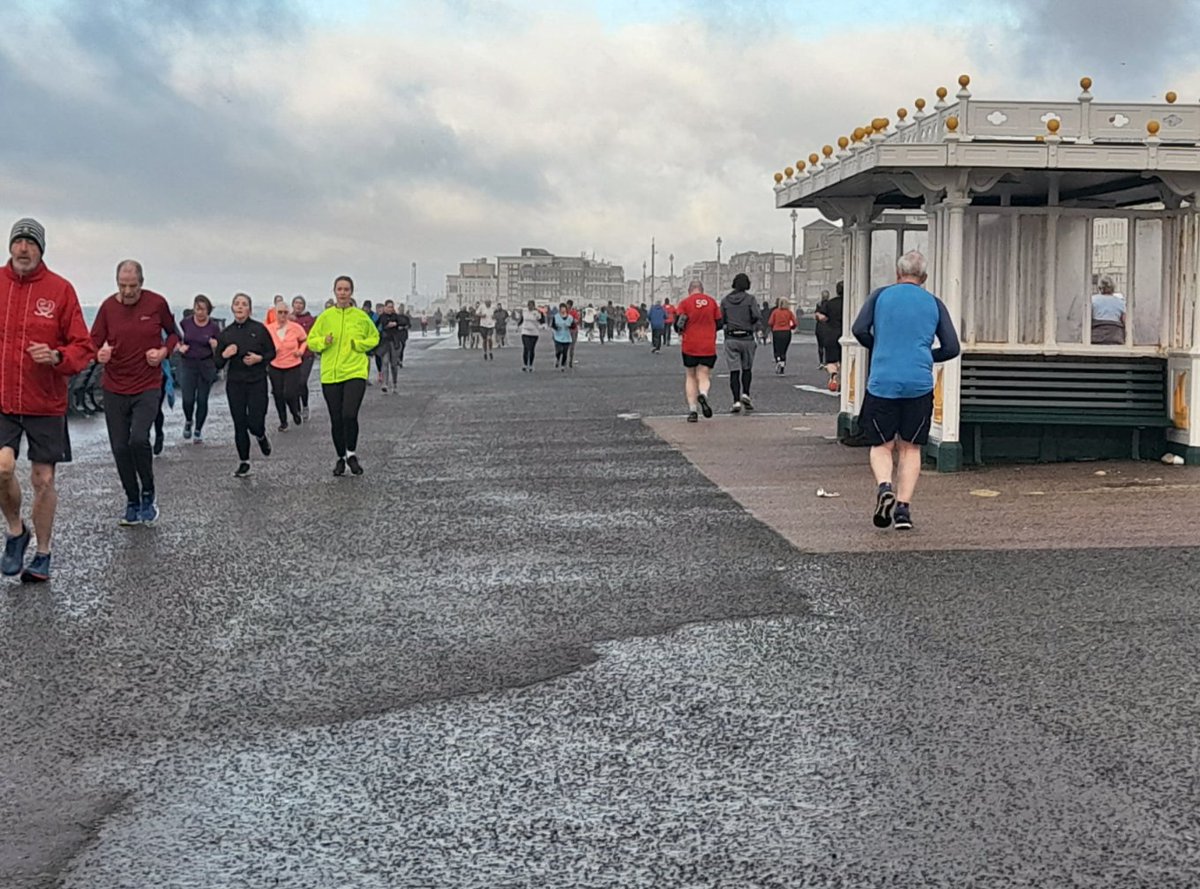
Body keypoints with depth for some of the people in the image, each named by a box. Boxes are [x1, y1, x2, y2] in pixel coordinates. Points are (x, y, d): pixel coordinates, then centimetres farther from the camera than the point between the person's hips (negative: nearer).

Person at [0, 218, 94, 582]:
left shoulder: (60, 289, -3)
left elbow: (83, 347, 0)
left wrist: (56, 357, -18)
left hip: (46, 402, 0)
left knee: (43, 479, 6)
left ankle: (42, 554, 23)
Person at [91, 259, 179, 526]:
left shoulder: (157, 303, -4)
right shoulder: (108, 307, -1)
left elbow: (173, 333, 12)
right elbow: (93, 343, 2)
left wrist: (164, 351, -7)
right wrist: (100, 354, -20)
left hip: (148, 387, -2)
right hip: (114, 389, 3)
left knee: (139, 439, -20)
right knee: (120, 448, 4)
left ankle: (148, 495, 3)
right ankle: (132, 503, 21)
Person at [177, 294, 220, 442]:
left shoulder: (214, 327, -2)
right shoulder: (185, 323, -1)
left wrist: (215, 345, -19)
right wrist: (180, 347, -9)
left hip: (207, 366, 0)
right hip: (188, 365, 0)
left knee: (202, 400, 3)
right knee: (188, 399, -4)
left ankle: (198, 430, 21)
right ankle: (188, 422, 28)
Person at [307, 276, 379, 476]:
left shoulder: (361, 316, 1)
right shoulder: (325, 317, 3)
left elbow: (374, 338, 12)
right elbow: (311, 341, 10)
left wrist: (358, 344, -5)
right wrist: (323, 341, -11)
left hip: (355, 372, -2)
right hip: (330, 375, 2)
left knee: (349, 415, -17)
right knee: (336, 420, 6)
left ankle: (351, 454, 4)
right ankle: (341, 457, 24)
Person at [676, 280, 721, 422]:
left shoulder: (685, 302, -3)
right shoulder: (712, 301, 5)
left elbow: (678, 324, -10)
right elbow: (719, 323, 8)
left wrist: (681, 331, 12)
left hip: (689, 346, -1)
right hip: (708, 346, 1)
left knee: (690, 377, 13)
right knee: (704, 376, 4)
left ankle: (692, 410, 4)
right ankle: (703, 394, -30)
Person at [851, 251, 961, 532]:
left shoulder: (881, 296, 8)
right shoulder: (934, 304, 11)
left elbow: (859, 330, -3)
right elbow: (951, 348, 6)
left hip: (882, 382, -1)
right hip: (920, 384, 1)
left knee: (882, 445, 11)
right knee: (910, 448, 11)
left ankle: (884, 486, -17)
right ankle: (903, 506, 0)